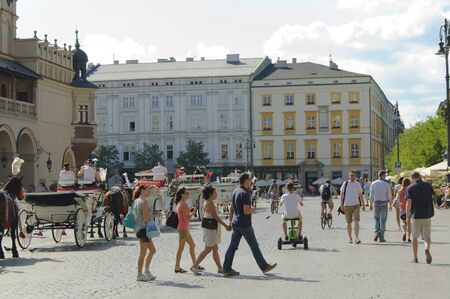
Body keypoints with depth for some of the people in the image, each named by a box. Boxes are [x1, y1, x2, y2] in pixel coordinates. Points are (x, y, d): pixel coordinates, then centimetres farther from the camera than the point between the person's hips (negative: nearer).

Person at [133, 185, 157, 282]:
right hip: (143, 228, -10)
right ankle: (140, 275, 2)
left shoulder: (136, 201, 14)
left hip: (138, 228, 10)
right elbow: (146, 217, -21)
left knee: (152, 250, 17)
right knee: (143, 253, -3)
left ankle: (147, 271, 20)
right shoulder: (144, 202, -15)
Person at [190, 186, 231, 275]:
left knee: (215, 249, 10)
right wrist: (225, 225, -15)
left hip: (211, 228, 10)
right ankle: (194, 266, 0)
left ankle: (220, 268, 13)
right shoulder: (210, 203, -17)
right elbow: (215, 216, -19)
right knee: (207, 249, -4)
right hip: (211, 228, -10)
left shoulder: (207, 203, 12)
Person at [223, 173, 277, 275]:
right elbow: (246, 211, -23)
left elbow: (231, 208, 16)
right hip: (244, 225, -8)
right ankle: (264, 267, 11)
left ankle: (227, 268, 6)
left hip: (236, 223, 8)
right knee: (254, 246, 2)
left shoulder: (235, 191, 10)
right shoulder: (245, 194, -18)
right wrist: (253, 210, -3)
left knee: (233, 246, 7)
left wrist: (230, 221, 21)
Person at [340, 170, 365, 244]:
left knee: (356, 221, -13)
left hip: (356, 205, 0)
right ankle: (350, 238, 19)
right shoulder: (345, 184, 3)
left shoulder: (358, 184, 8)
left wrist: (363, 205, 7)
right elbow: (342, 195, 2)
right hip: (347, 205, 0)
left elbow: (360, 195, 13)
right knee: (349, 223, 7)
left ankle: (356, 238, -17)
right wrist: (342, 205, -6)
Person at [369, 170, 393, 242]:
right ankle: (381, 237, 6)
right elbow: (389, 196, -6)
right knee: (383, 220, 6)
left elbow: (371, 195, 2)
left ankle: (377, 232, -3)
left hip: (376, 203, 2)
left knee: (376, 219, 16)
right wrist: (390, 205, 2)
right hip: (384, 203, -2)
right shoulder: (387, 184, -6)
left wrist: (371, 204, 9)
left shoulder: (373, 184, 0)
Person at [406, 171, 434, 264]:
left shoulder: (410, 188, -5)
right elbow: (433, 193, 22)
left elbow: (408, 203, -11)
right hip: (427, 215, 1)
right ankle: (427, 249, -21)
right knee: (427, 236, 9)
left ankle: (415, 258, 15)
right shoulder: (428, 186, 1)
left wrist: (407, 214, -1)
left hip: (416, 215, -1)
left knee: (415, 237, 11)